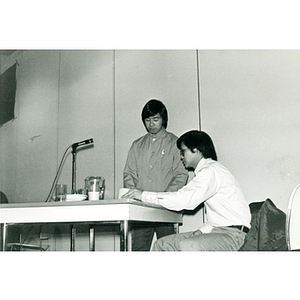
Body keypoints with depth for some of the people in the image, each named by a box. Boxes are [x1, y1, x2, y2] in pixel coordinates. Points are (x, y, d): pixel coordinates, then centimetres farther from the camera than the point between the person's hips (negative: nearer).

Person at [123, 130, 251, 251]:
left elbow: (184, 199, -23)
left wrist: (145, 195, -15)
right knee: (161, 244, 3)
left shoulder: (211, 170, -13)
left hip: (233, 234, -10)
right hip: (217, 230, 10)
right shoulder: (207, 171, 18)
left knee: (186, 245, -35)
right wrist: (202, 230, 1)